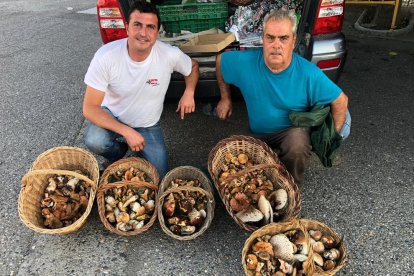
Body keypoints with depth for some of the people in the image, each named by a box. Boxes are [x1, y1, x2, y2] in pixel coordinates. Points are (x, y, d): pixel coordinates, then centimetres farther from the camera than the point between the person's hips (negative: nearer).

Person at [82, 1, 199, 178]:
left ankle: (137, 155, 30)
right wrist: (126, 132, -33)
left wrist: (189, 92, -16)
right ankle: (117, 154, 5)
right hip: (112, 117, -1)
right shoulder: (106, 56, -26)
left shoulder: (170, 55, -22)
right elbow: (89, 108, -22)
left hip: (148, 127, 1)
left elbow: (193, 66, 3)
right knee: (94, 142, -33)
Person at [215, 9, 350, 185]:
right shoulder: (245, 62, -19)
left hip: (294, 133, -2)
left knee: (297, 140, -36)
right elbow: (220, 60, 2)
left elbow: (340, 100, -10)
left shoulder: (309, 74, -22)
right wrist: (225, 98, 6)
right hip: (258, 136, 2)